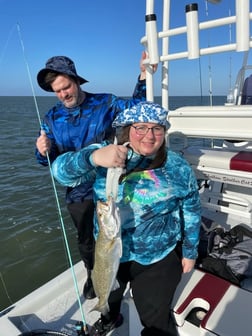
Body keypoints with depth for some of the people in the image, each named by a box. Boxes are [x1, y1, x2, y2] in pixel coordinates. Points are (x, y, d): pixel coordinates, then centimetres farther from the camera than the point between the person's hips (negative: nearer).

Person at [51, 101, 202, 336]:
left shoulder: (178, 168, -12)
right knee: (107, 296, 31)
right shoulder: (103, 155, -16)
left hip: (158, 258, -2)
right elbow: (61, 171, -27)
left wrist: (190, 251, 3)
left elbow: (191, 212, -2)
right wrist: (93, 157, -46)